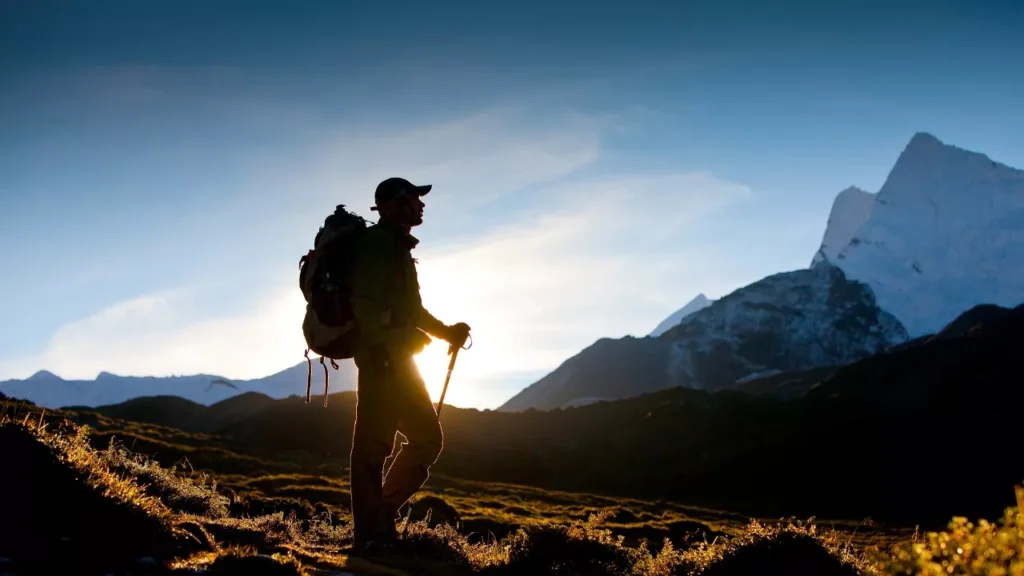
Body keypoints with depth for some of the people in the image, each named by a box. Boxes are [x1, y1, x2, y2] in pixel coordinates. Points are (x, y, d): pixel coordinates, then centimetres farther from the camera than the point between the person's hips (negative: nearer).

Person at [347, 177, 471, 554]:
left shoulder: (398, 247, 23)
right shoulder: (378, 243, -7)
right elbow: (365, 303, -19)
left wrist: (446, 332, 19)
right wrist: (381, 350, -25)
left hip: (397, 359, 10)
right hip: (382, 358, -10)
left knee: (426, 437, 10)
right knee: (373, 445, -9)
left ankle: (382, 515, 15)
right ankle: (369, 536, -8)